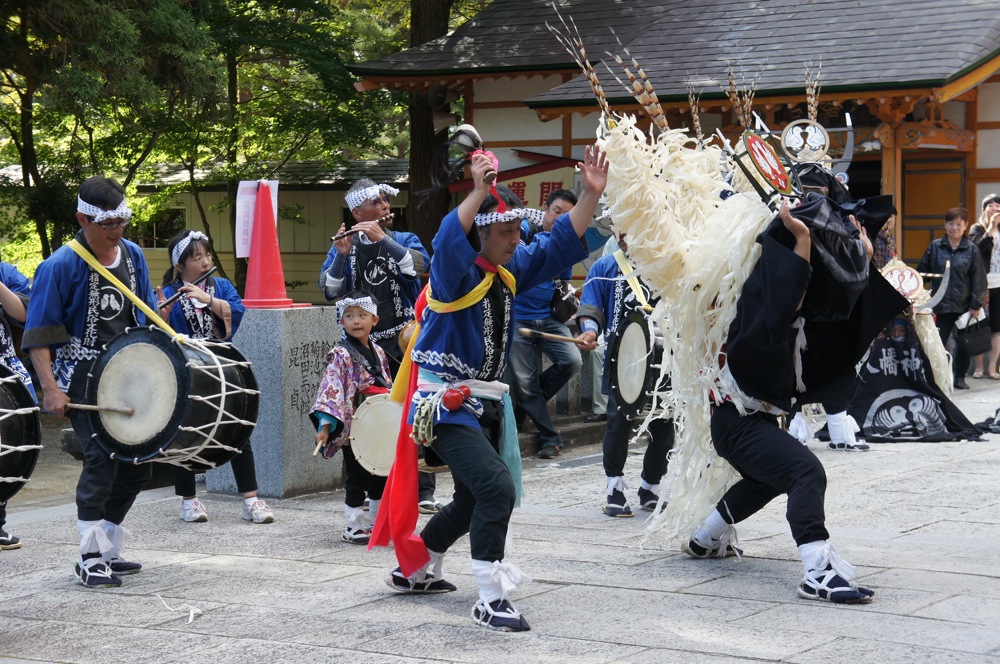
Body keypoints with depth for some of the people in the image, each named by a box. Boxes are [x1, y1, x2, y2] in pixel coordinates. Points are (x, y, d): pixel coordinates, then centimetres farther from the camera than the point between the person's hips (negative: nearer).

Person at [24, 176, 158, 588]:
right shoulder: (61, 266, -11)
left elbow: (147, 317, 20)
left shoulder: (133, 255, 8)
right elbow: (39, 333, -12)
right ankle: (90, 561, -9)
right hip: (82, 378, -7)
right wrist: (50, 388, -21)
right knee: (101, 456, -18)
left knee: (139, 464, 9)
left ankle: (106, 549, 24)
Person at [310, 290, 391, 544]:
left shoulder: (378, 352, 10)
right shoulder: (340, 355, -10)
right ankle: (353, 527, 8)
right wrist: (325, 426, -24)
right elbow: (331, 390, -17)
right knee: (356, 480, -1)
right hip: (352, 428, -6)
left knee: (381, 477, 13)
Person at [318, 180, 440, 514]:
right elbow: (329, 291, -5)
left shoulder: (403, 240, 8)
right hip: (365, 345, 1)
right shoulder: (344, 249, 8)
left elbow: (419, 266, -13)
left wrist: (382, 239, -18)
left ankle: (424, 492, -2)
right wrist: (341, 255, -18)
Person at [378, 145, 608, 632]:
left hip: (484, 403, 9)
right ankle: (490, 601, -19)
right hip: (444, 403, -9)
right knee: (496, 487, -24)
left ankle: (413, 570, 42)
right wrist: (479, 190, -49)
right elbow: (448, 242, -39)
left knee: (473, 500, 22)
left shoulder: (510, 271, 7)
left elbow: (561, 243, 10)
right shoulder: (456, 273, -16)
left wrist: (591, 195, -2)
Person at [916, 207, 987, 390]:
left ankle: (960, 377, 20)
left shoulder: (971, 250, 2)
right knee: (938, 342, -5)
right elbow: (922, 272, 7)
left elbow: (978, 279, 0)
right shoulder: (935, 247, 4)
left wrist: (976, 306, -6)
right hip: (941, 305, 0)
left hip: (964, 306, 1)